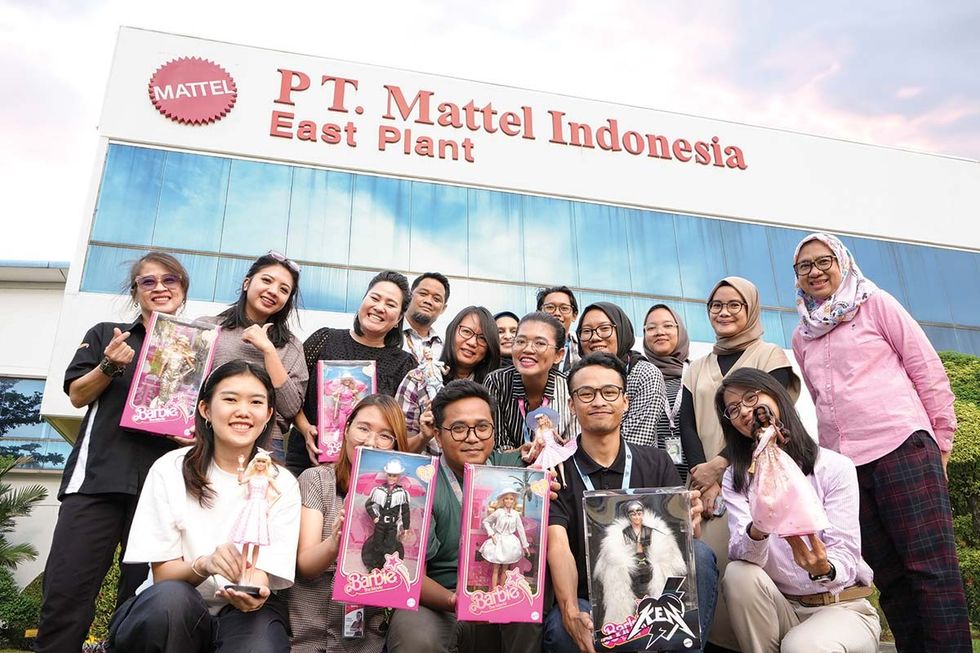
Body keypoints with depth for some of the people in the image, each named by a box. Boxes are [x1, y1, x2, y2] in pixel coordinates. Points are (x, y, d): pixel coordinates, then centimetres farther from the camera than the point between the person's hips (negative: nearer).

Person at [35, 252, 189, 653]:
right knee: (66, 588, -7)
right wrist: (111, 365, -8)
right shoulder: (106, 334, 15)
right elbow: (77, 395, 10)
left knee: (143, 597, 2)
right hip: (99, 474, 0)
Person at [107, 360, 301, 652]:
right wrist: (203, 565, -28)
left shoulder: (282, 484, -3)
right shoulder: (170, 470, -3)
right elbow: (162, 573, -5)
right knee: (172, 596, -33)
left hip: (245, 611, -1)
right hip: (164, 613, 2)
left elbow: (266, 573, -6)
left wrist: (255, 587, -31)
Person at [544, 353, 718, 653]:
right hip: (586, 603, -2)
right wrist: (572, 614, -34)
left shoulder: (656, 463, 6)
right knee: (563, 629, -36)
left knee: (698, 554, -24)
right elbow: (558, 547, -15)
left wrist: (690, 523, -29)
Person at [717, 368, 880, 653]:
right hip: (779, 608, 3)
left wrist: (823, 570, -36)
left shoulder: (835, 467, -8)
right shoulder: (735, 479, 1)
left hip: (841, 608, -2)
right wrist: (757, 531, -38)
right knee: (739, 573, -28)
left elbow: (845, 558, -12)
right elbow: (741, 554, -15)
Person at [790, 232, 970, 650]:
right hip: (843, 463, 4)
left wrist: (941, 440, 1)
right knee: (886, 573, 7)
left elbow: (927, 368, 4)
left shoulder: (874, 303, 6)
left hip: (902, 447, -4)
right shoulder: (801, 337, 18)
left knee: (930, 565, -6)